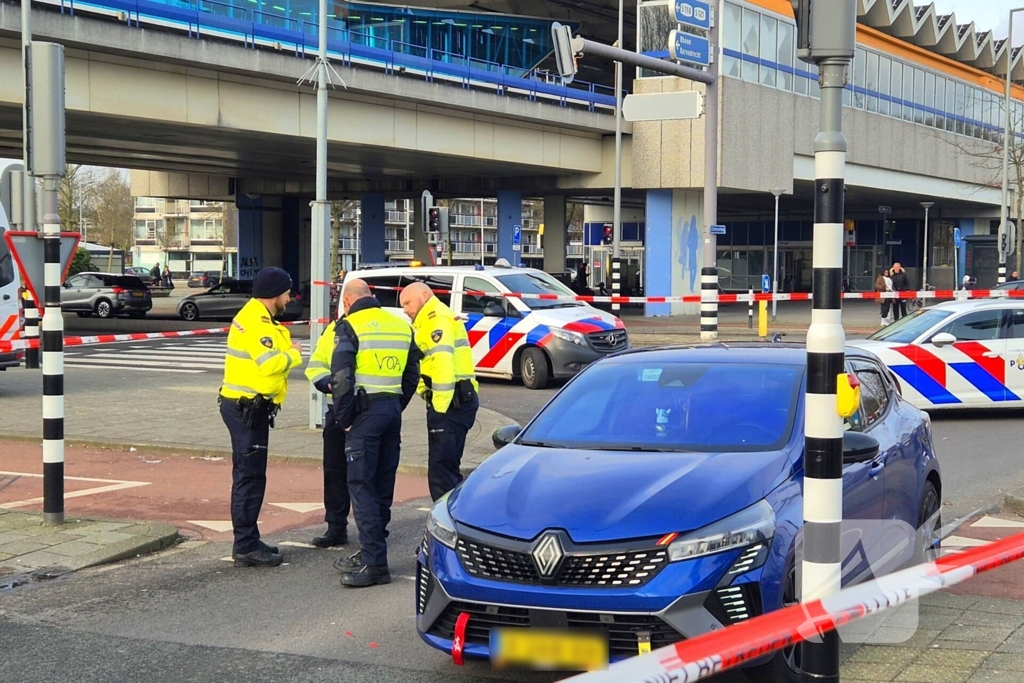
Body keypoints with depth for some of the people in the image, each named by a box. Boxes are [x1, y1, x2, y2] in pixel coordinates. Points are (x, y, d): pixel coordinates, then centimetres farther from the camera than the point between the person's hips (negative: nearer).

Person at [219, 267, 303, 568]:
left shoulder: (257, 317, 17)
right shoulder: (255, 321, -17)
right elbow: (270, 363, -25)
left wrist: (286, 350, -2)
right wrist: (294, 354, -8)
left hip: (249, 407, 11)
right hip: (247, 409, -11)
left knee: (250, 476, 16)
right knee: (249, 477, -7)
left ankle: (248, 542, 24)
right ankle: (246, 547, -3)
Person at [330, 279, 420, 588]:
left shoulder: (351, 326, -6)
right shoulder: (401, 325, 14)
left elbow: (342, 377, -13)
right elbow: (412, 375, 16)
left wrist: (343, 419, -5)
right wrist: (397, 407, 19)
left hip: (366, 411, -7)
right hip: (393, 409, 7)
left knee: (362, 487, -5)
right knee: (383, 485, 13)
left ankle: (375, 563, -10)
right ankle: (370, 553, 21)